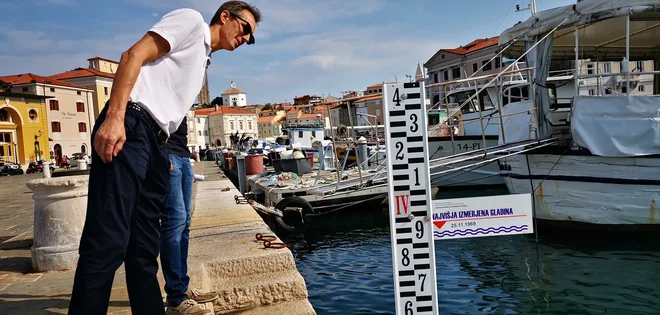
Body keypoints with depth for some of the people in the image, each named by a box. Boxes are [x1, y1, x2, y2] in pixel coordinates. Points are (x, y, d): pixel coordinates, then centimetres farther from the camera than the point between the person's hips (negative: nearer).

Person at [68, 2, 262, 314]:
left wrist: (162, 153, 17)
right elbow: (133, 56, -9)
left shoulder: (202, 60, 30)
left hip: (155, 143, 9)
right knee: (107, 243, -13)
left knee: (144, 250, 9)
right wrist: (114, 118, -20)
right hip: (129, 129, -9)